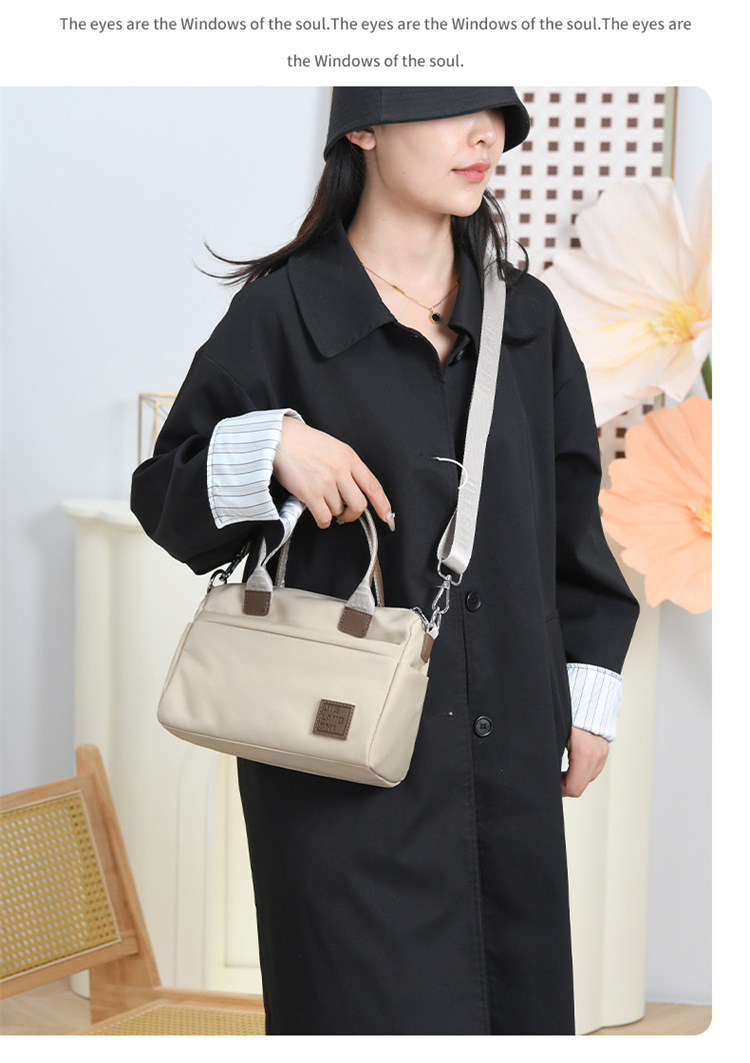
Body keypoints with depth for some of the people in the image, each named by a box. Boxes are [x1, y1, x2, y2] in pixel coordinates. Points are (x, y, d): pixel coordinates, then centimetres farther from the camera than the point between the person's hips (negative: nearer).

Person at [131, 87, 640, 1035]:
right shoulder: (281, 313, -6)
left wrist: (590, 689, 10)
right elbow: (163, 497, -2)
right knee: (375, 1001, 1)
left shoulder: (525, 316, 7)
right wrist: (268, 446, -20)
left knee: (520, 993, 11)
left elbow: (570, 513, 13)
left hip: (507, 744, 5)